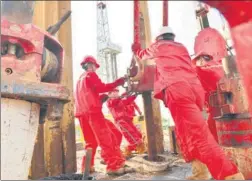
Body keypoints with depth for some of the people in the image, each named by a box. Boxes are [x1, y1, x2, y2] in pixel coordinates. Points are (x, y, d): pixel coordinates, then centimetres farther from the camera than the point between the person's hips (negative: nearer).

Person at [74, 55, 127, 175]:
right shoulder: (90, 74, 4)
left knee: (91, 141, 14)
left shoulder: (80, 78, 27)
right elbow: (100, 88, -10)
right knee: (106, 138, -10)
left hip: (81, 112, 9)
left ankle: (87, 166, 15)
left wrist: (101, 97, 26)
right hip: (92, 110, -8)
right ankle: (114, 165, -14)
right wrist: (117, 83, -6)